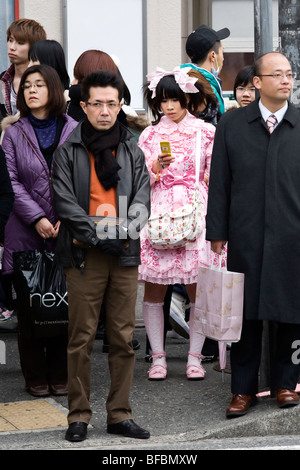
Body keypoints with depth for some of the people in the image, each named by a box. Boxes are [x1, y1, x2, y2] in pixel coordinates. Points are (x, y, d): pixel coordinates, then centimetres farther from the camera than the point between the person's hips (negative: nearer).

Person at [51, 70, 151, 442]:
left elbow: (142, 201, 3)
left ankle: (119, 414, 12)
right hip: (84, 255, -3)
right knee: (82, 337, 0)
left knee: (123, 338, 5)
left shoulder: (133, 153, 13)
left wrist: (121, 230, -15)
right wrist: (97, 234, -16)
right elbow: (65, 203, -6)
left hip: (125, 255, 3)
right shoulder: (68, 153, 4)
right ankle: (79, 415, 8)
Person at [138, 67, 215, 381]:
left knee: (197, 289, -3)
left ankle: (194, 356, 5)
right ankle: (158, 356, 7)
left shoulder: (205, 131, 8)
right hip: (158, 211, 1)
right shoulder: (150, 134, 12)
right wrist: (157, 167, -9)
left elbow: (213, 177, 9)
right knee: (153, 288, -1)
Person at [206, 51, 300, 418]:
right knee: (246, 315, 5)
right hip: (246, 238, 0)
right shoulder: (231, 125, 6)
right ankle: (243, 389, 15)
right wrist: (217, 233, 3)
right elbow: (219, 182, 6)